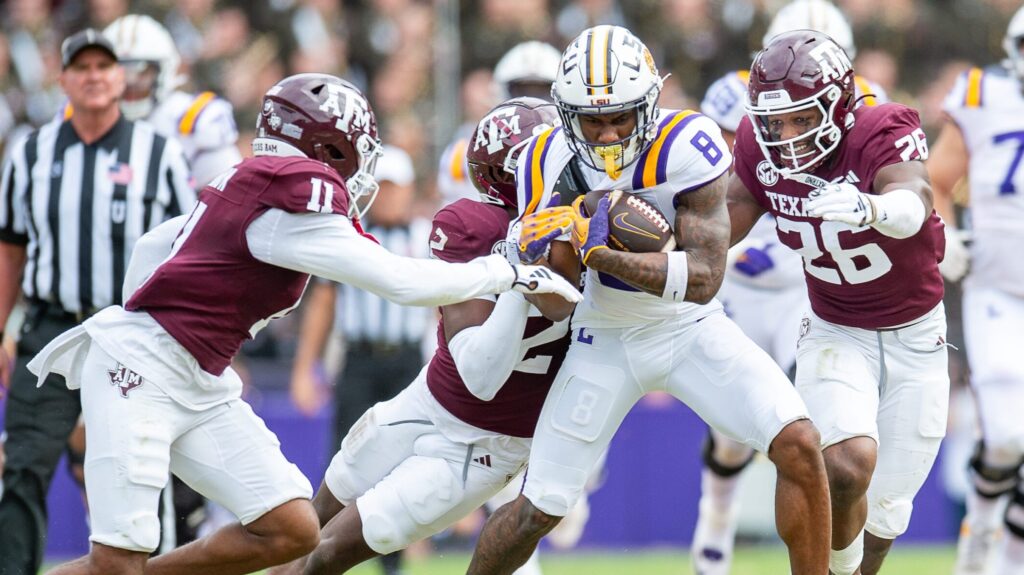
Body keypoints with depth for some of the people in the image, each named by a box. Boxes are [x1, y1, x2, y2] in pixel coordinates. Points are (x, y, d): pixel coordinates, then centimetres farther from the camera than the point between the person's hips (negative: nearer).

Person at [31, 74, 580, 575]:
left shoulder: (252, 186, 14)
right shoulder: (296, 199, -14)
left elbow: (152, 247, 24)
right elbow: (401, 281, -16)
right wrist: (513, 274, -7)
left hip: (200, 387, 10)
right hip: (138, 371, -10)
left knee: (291, 531, 0)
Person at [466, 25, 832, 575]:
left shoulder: (686, 147, -27)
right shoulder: (548, 163, -16)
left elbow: (704, 278, -32)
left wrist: (601, 254, -40)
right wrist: (543, 251, -31)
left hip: (690, 325, -1)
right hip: (607, 338, 1)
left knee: (799, 446, -20)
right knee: (538, 509, 1)